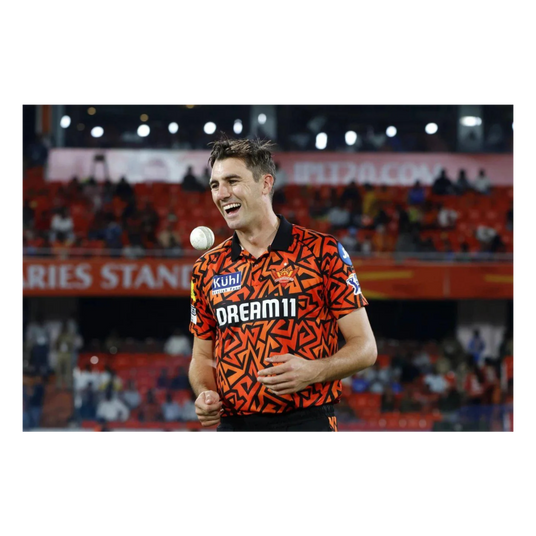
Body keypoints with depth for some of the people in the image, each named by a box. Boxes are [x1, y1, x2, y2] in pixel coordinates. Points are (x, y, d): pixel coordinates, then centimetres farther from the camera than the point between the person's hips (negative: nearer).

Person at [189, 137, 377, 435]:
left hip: (306, 422, -4)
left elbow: (365, 346, -2)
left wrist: (312, 371, -19)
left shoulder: (322, 251, -2)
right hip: (232, 425, 4)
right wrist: (204, 395, -2)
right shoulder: (207, 268, 10)